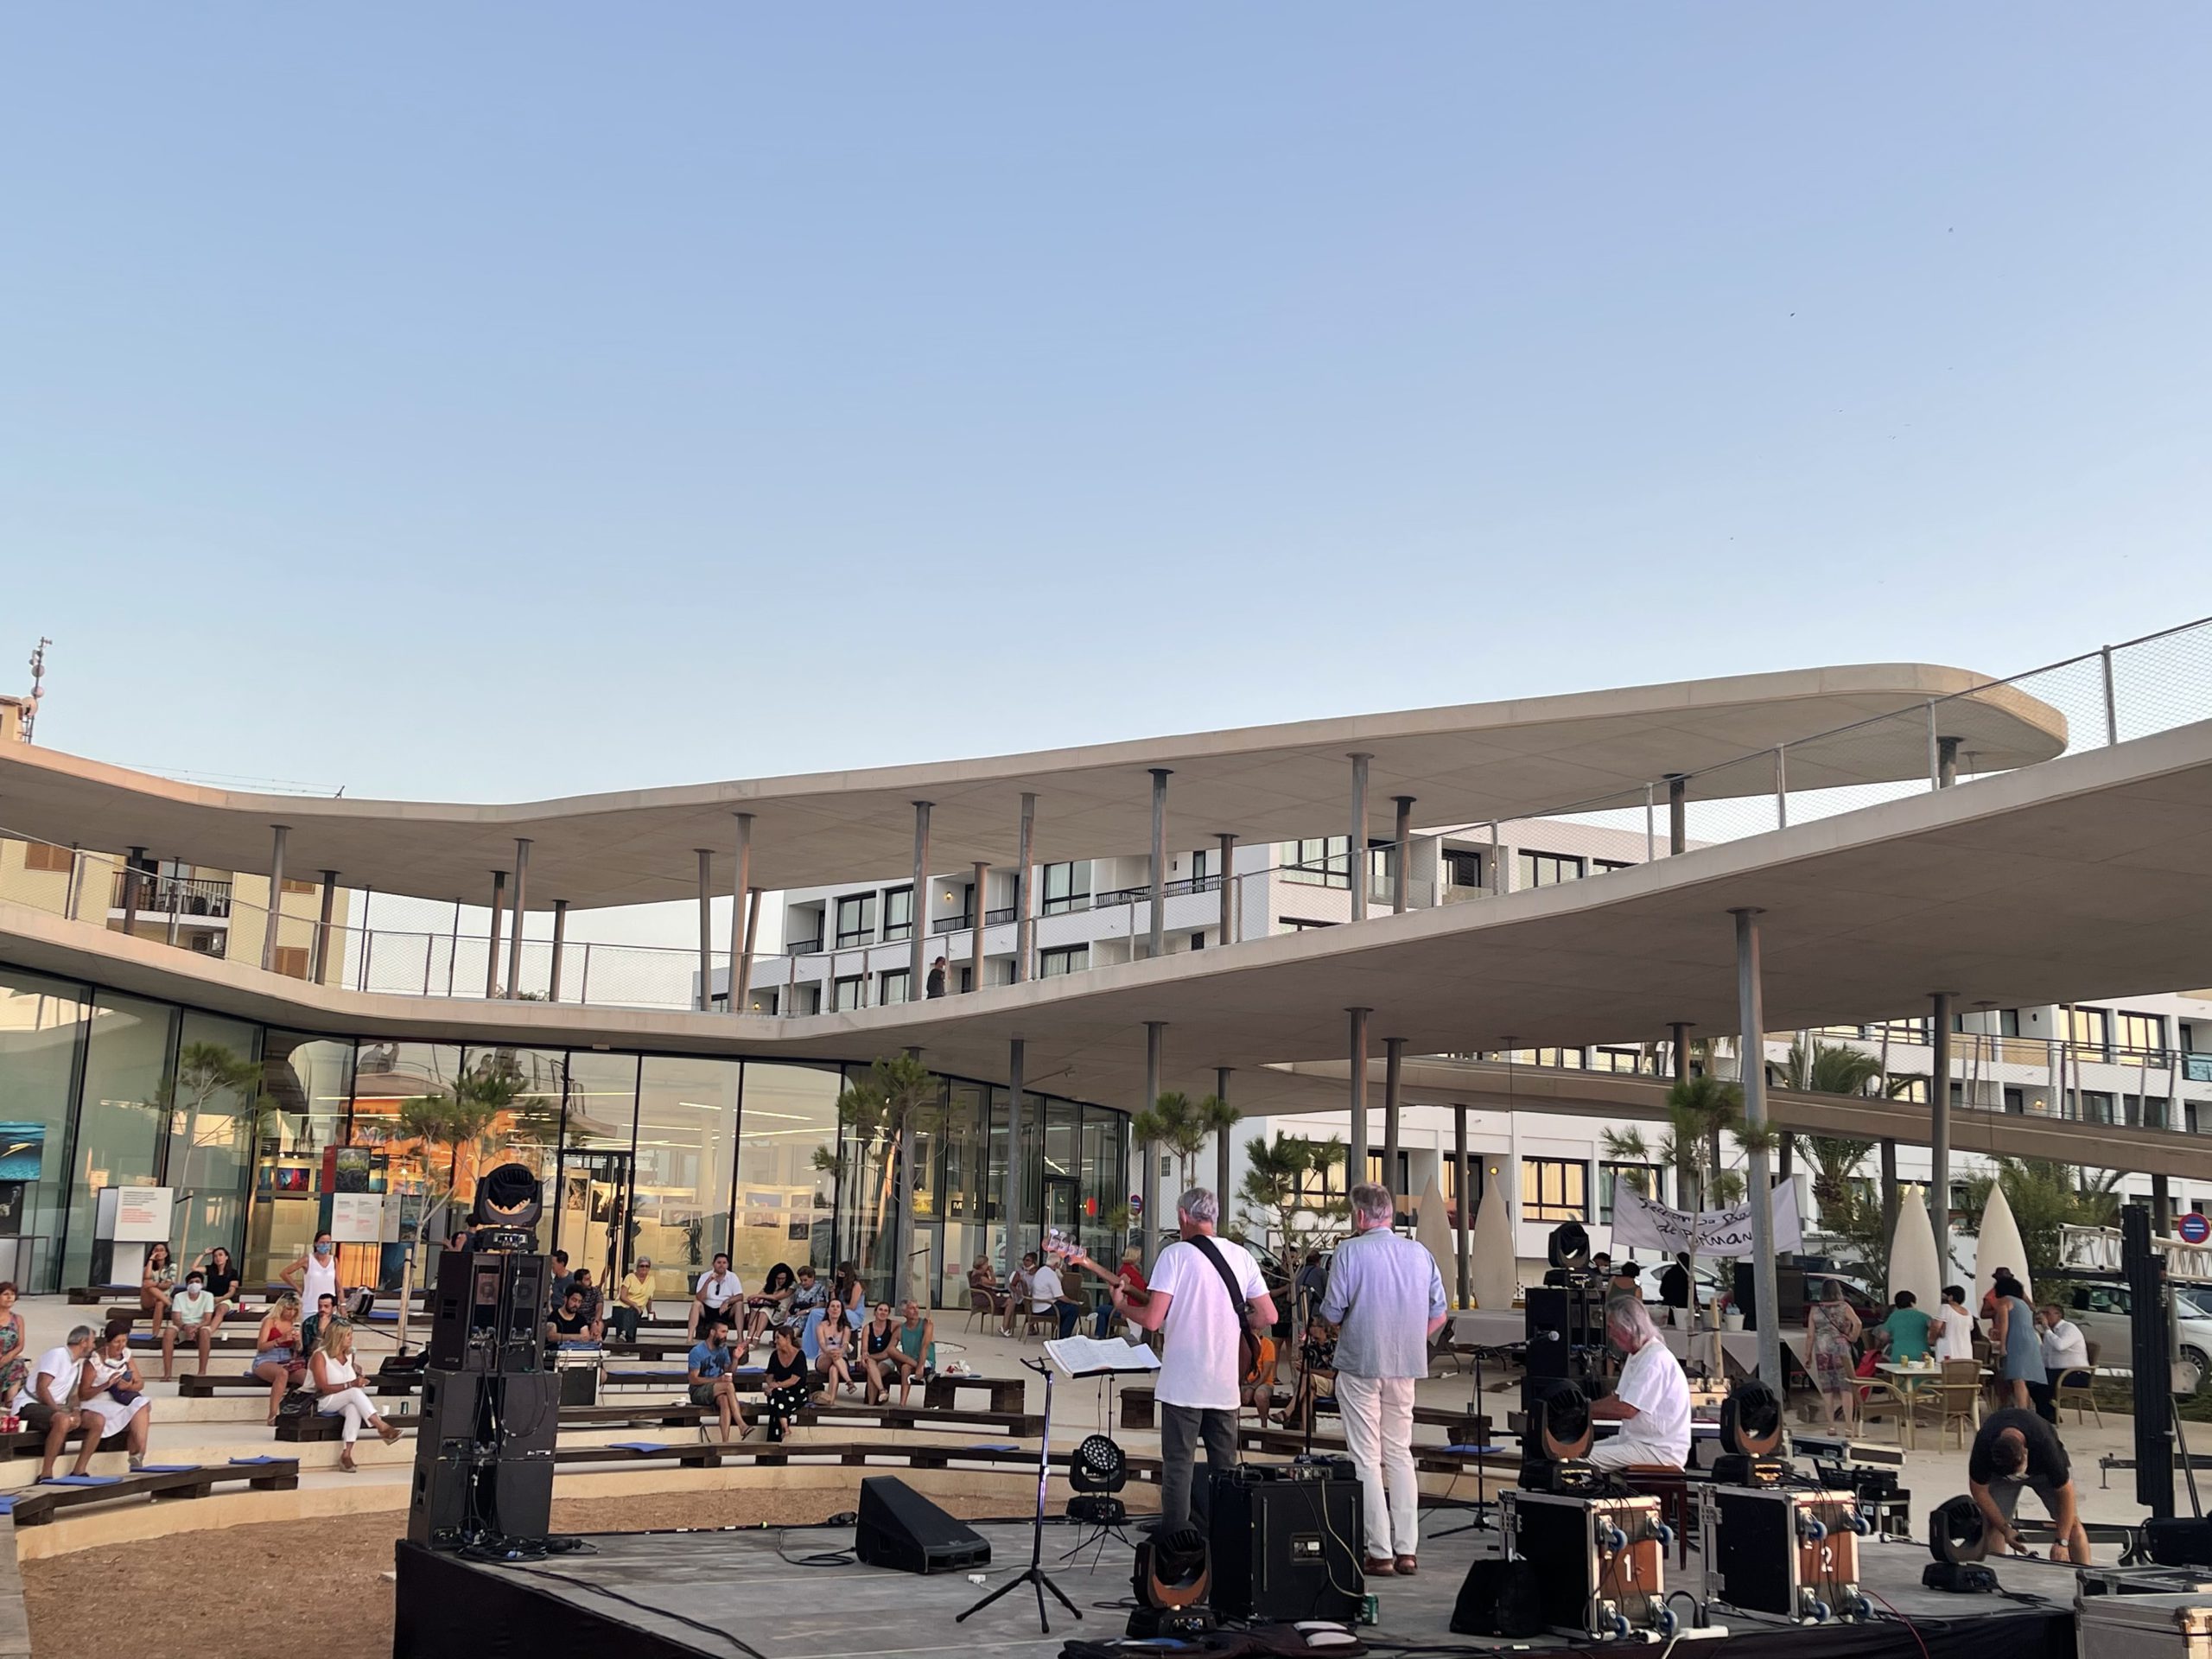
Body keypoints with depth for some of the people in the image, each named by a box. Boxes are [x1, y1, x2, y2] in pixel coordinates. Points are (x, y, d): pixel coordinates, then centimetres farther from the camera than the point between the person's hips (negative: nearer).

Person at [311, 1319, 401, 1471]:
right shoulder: (320, 1356, -10)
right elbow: (323, 1388, -19)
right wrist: (350, 1385, -26)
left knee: (354, 1408, -34)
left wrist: (358, 1381, 5)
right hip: (324, 1403, -5)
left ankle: (346, 1453, -41)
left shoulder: (349, 1355, 11)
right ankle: (382, 1427, -39)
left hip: (345, 1402, 5)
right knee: (355, 1392, -33)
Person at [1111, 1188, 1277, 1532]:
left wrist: (1121, 1306, 5)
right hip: (1225, 1384, 5)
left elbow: (1152, 1320, -15)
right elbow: (1268, 1317, 4)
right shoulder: (1241, 1255, 5)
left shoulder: (1176, 1254, -10)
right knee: (1225, 1466, 15)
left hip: (1183, 1383, -5)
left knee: (1178, 1463, 3)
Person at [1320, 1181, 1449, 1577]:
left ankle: (1380, 1553, 2)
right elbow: (1439, 1313, 7)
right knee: (1400, 1453, 15)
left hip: (1360, 1363, -5)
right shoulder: (1420, 1252, 5)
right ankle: (1407, 1549, 14)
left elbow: (1332, 1313, -11)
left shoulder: (1350, 1252, -10)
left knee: (1366, 1458, 2)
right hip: (1406, 1366, 5)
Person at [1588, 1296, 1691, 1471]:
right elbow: (1617, 1399, 18)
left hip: (1660, 1449, -10)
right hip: (1637, 1440, 10)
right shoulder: (1636, 1356, 14)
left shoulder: (1655, 1359, -19)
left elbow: (1627, 1409, -23)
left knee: (1586, 1460, -24)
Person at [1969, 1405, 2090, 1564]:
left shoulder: (2045, 1446, -41)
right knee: (1993, 1524, -14)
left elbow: (2065, 1492, -29)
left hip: (2044, 1469, -1)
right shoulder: (1983, 1446, -38)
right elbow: (1979, 1490, -21)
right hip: (1999, 1472, 1)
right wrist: (2005, 1529, -22)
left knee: (2071, 1521, -14)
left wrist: (2062, 1542, -29)